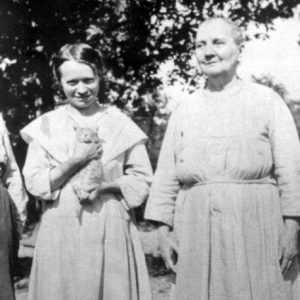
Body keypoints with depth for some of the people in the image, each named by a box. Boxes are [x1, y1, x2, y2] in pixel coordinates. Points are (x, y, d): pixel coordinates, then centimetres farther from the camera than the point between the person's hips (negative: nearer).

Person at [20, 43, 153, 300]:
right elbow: (34, 183, -2)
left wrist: (105, 186, -12)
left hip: (112, 229, 0)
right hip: (62, 231, 0)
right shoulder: (46, 126, 4)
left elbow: (142, 180, 4)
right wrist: (76, 161, -12)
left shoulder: (120, 124, 3)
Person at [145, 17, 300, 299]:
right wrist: (164, 229, 4)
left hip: (254, 226, -2)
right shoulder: (184, 111, 12)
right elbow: (166, 177, 11)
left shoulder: (267, 101, 4)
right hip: (198, 230, 3)